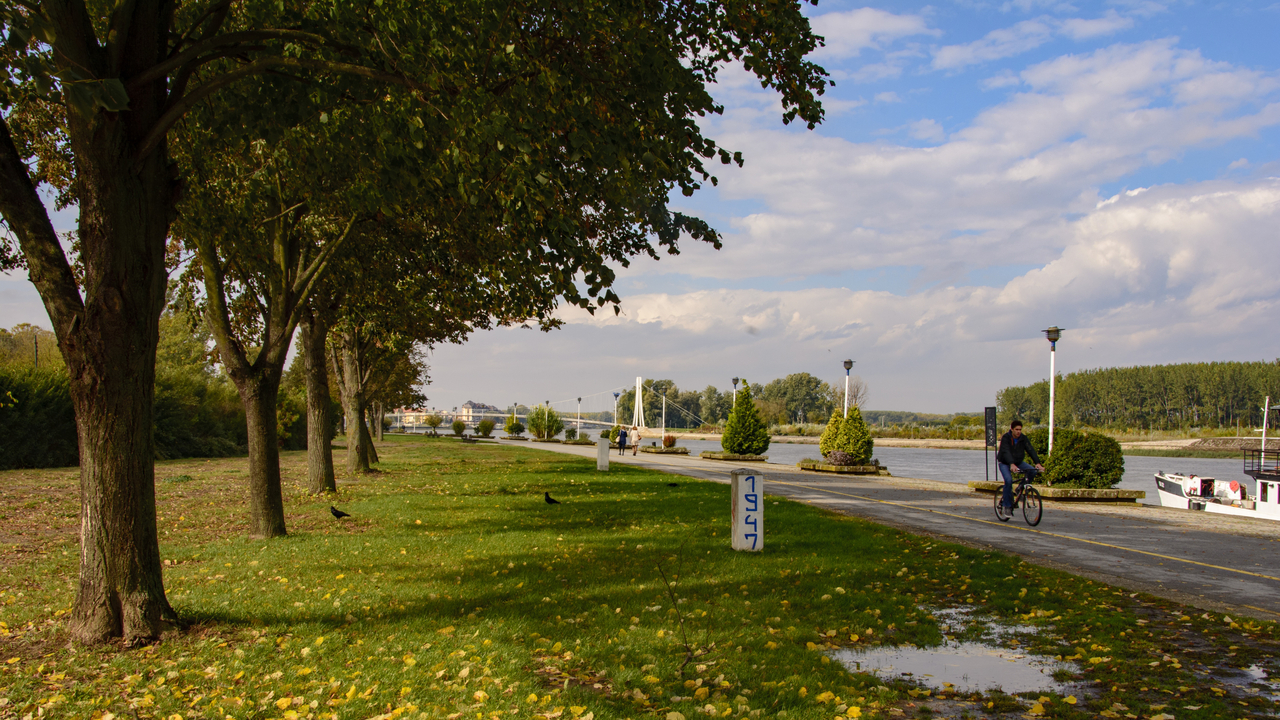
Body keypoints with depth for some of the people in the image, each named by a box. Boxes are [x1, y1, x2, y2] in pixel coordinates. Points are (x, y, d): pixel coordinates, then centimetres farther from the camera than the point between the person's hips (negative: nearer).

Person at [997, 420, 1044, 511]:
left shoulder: (1023, 438, -9)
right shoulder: (1006, 438, -21)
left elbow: (1031, 450, -20)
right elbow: (1006, 452, -35)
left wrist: (1038, 463, -35)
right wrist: (1012, 464, -51)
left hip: (1018, 462, 4)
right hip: (1004, 463, -4)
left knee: (1033, 471, -18)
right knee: (1008, 480, -26)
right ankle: (1007, 505, -11)